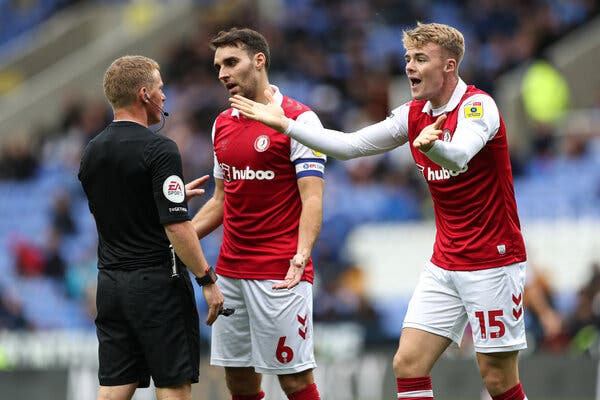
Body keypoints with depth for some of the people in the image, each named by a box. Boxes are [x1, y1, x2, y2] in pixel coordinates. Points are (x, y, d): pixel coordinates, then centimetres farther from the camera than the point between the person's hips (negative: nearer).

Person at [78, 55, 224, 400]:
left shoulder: (92, 152, 9)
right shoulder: (159, 150, -14)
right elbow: (176, 227, -19)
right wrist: (207, 280, -12)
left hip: (110, 285, 7)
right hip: (158, 281, -7)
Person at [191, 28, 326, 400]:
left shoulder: (298, 119, -8)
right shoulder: (222, 124, 13)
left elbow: (312, 200, -13)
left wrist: (301, 255, -27)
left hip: (279, 274, -7)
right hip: (230, 270, 7)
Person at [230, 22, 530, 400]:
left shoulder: (477, 106, -16)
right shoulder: (414, 114, 7)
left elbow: (458, 157, -36)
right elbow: (351, 145, 12)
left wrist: (431, 144, -59)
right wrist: (283, 123, 7)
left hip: (492, 261, -7)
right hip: (444, 265, 7)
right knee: (408, 364, -3)